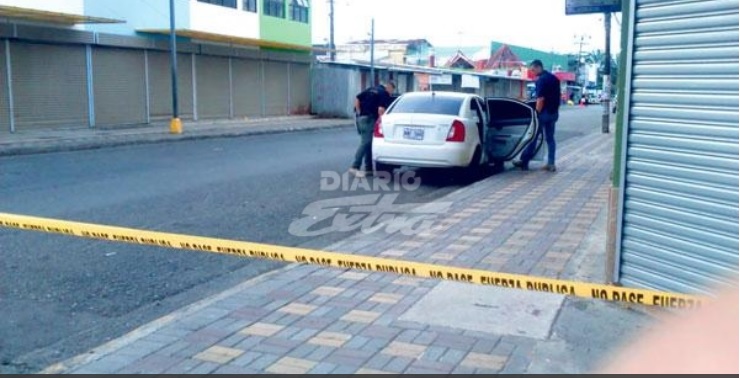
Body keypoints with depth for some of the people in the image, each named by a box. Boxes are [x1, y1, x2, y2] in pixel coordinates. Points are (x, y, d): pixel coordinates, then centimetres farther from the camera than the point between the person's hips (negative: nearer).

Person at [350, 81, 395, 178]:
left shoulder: (371, 89, 20)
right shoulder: (385, 94, -2)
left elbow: (357, 98, 15)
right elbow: (381, 109, -16)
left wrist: (358, 113, 13)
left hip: (361, 117, 8)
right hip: (368, 118, -8)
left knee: (367, 143, 12)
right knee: (365, 143, -8)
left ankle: (369, 168, 14)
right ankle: (355, 167, -13)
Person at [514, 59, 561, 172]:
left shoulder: (541, 79, -15)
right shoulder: (554, 78, 13)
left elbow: (541, 99, -20)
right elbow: (557, 96, 17)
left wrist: (537, 113, -16)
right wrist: (555, 109, 20)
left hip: (544, 112, -8)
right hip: (554, 113, 8)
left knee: (533, 137, 0)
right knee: (550, 138, 10)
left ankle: (524, 161, 5)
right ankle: (551, 164, 8)